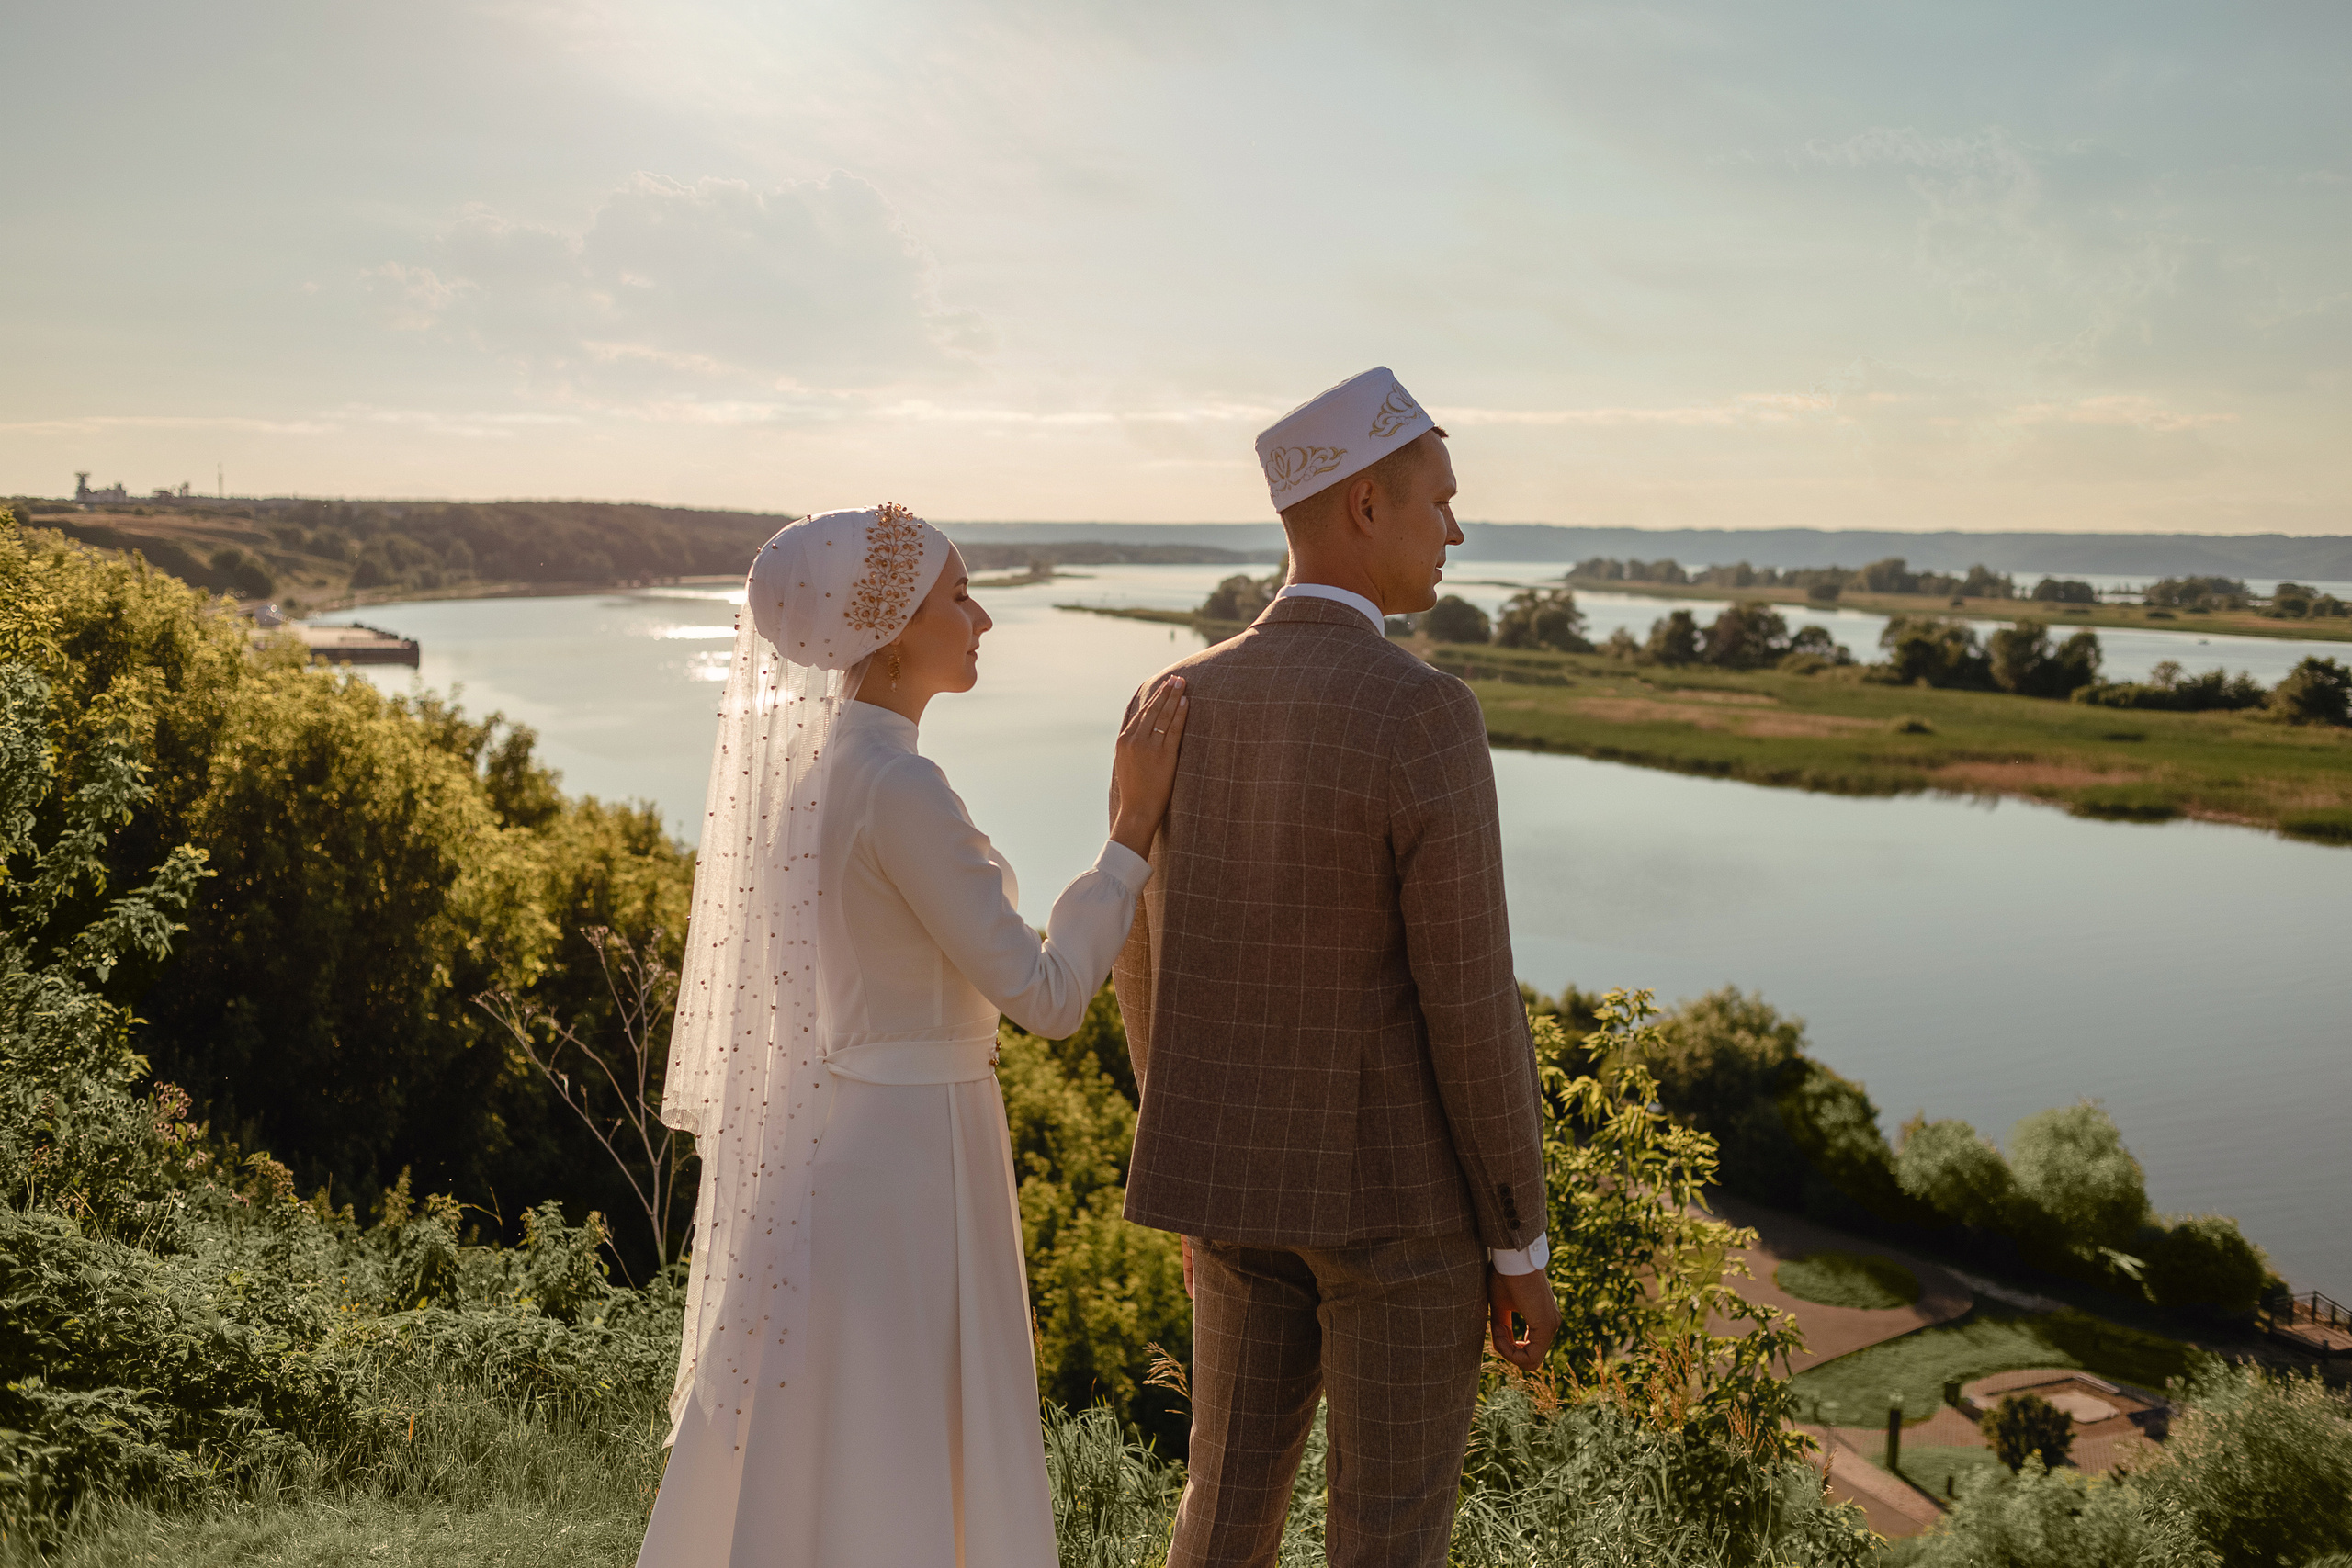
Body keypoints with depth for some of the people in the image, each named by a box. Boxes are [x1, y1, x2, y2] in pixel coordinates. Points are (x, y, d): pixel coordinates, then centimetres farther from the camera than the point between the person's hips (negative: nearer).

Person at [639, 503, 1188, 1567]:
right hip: (894, 1169, -9)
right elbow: (1045, 997, -19)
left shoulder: (793, 759, 6)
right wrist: (1134, 826, -14)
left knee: (784, 1479, 22)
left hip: (813, 1154, 9)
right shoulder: (898, 788, -22)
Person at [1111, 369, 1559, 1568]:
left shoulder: (1172, 703, -3)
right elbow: (1471, 1009, -20)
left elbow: (1139, 965, 6)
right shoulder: (1425, 718, -23)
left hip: (1239, 1173, 6)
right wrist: (1522, 1246, -7)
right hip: (1398, 1180, -5)